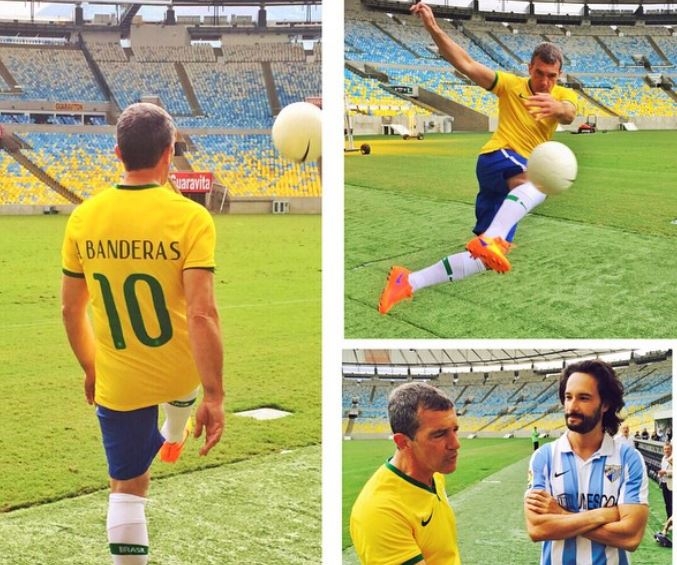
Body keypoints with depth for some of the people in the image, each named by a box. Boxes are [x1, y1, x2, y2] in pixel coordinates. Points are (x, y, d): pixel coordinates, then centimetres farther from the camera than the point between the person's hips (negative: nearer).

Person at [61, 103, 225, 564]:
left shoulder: (83, 218, -8)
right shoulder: (190, 218, -19)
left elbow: (71, 308, 1)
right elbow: (201, 312, -24)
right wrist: (214, 396, -19)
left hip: (117, 384, 1)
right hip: (179, 371, 0)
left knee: (127, 487, 13)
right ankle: (173, 440, 65)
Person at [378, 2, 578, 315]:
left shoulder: (563, 95, 6)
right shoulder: (512, 85, 1)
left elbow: (569, 114, -20)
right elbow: (466, 64, -8)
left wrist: (557, 108, -46)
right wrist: (434, 28, -21)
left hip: (515, 184, 5)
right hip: (497, 159, -5)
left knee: (484, 258, 1)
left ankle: (407, 283, 7)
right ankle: (489, 239, -57)